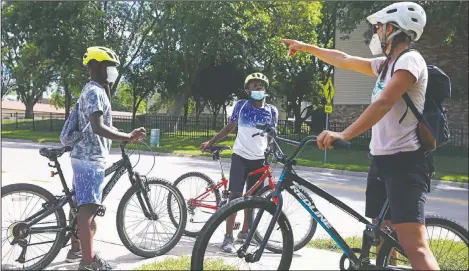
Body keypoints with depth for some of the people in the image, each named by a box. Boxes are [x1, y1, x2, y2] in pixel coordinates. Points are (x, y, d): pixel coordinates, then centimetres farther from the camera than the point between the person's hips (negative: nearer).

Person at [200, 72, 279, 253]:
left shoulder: (272, 111, 3)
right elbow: (229, 127, 8)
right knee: (235, 196, -8)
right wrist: (210, 142, 6)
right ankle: (228, 237, -2)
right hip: (240, 157, -2)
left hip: (259, 159, 2)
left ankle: (244, 232, 25)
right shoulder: (241, 105, 0)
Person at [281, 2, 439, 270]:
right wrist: (306, 47, 33)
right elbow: (343, 60, 26)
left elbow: (384, 102, -26)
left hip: (405, 162, -10)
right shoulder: (386, 64, 16)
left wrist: (344, 134, -34)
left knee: (414, 244, -18)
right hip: (381, 159, 10)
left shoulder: (410, 59, -12)